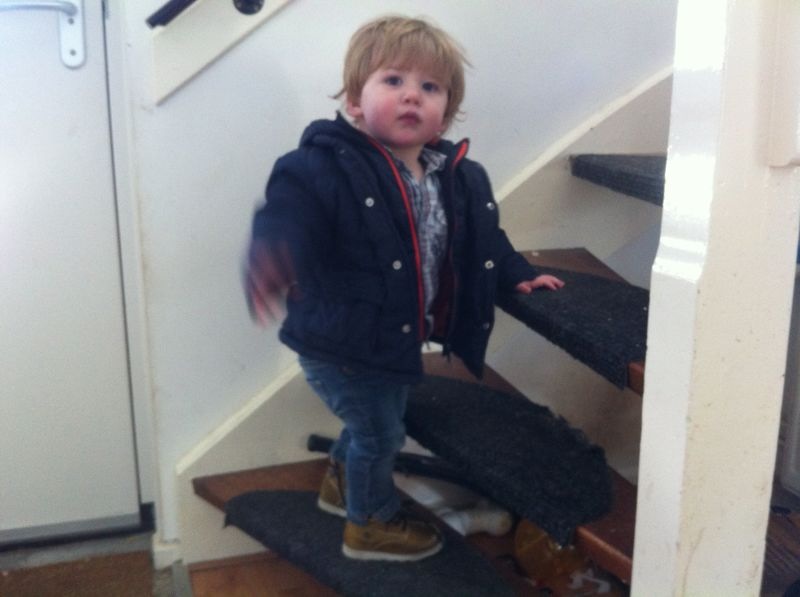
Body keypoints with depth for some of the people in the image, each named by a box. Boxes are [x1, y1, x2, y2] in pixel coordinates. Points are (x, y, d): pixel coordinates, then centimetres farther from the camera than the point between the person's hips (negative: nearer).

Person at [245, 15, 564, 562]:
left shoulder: (461, 178, -2)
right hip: (340, 345, -7)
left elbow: (484, 240, 15)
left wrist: (517, 275, 12)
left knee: (377, 423, 27)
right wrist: (272, 262, -58)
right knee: (380, 432, 8)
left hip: (398, 339, 7)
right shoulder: (326, 166, -25)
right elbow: (287, 216, -39)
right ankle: (372, 523, 36)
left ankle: (342, 482, 57)